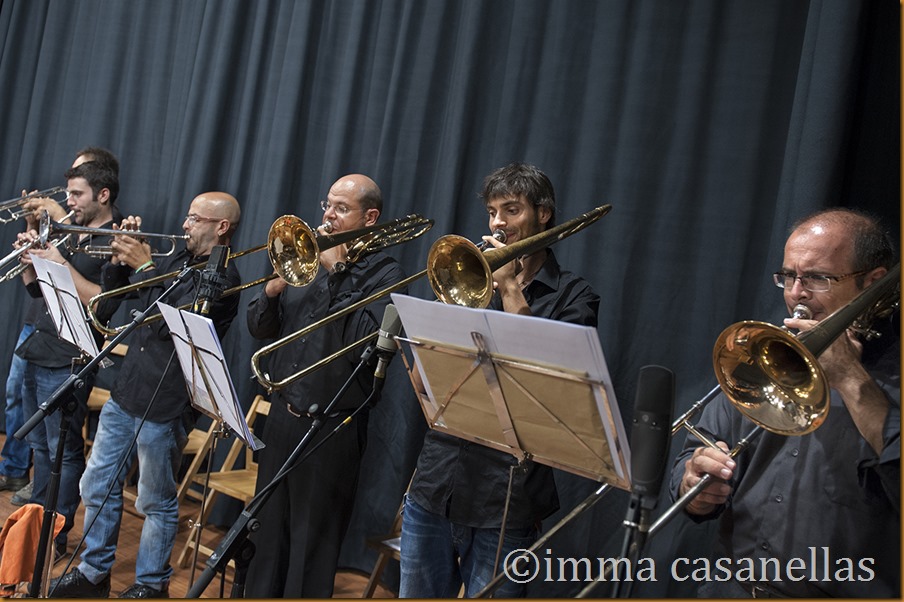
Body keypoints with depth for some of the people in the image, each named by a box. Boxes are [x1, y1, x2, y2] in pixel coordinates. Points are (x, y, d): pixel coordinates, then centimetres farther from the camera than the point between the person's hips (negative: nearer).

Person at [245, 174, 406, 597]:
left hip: (332, 428, -6)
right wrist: (272, 290, -9)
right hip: (282, 416, 6)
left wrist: (337, 272, -17)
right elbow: (258, 329, 11)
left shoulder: (383, 274, -6)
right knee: (268, 533, 17)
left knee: (312, 545, 5)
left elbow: (363, 342, -23)